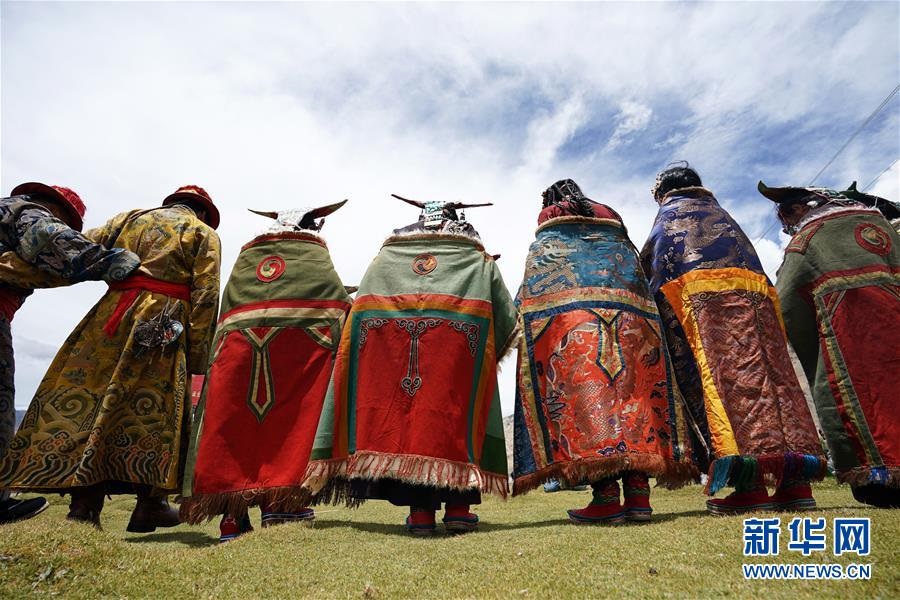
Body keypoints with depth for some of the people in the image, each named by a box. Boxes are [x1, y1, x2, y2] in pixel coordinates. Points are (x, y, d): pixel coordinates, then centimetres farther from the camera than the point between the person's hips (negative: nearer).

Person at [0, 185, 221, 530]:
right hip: (162, 323, -3)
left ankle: (84, 504, 4)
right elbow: (205, 295, -2)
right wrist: (197, 353, -4)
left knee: (89, 401, 6)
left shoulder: (130, 217, 24)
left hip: (111, 313, 4)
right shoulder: (203, 233, 11)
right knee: (155, 411, 3)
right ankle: (149, 505, 7)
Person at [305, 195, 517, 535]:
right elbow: (506, 318, 17)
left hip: (383, 338, 1)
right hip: (459, 339, -1)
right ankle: (458, 506, 7)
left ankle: (420, 509, 6)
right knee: (456, 414, 8)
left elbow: (360, 305, 17)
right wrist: (488, 354, 30)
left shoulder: (385, 256, 27)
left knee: (399, 411, 6)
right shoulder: (479, 260, 23)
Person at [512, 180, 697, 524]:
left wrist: (522, 305, 20)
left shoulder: (547, 217, 24)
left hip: (565, 301, -3)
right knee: (632, 380, -3)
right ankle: (638, 491, -10)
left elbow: (539, 263, 14)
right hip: (628, 299, 4)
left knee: (580, 380, -14)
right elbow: (634, 258, 21)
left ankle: (606, 494, -23)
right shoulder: (610, 215, 31)